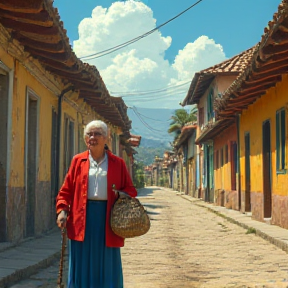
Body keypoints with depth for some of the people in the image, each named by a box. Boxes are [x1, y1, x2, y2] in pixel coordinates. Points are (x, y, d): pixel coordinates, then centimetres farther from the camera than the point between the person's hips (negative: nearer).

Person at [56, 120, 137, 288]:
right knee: (82, 266, 5)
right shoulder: (78, 161, 8)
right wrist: (62, 210, -8)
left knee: (107, 267, 6)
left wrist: (121, 195, -13)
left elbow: (130, 190, 9)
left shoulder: (118, 163, 7)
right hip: (82, 218, 1)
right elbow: (66, 190, 7)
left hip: (107, 217, 0)